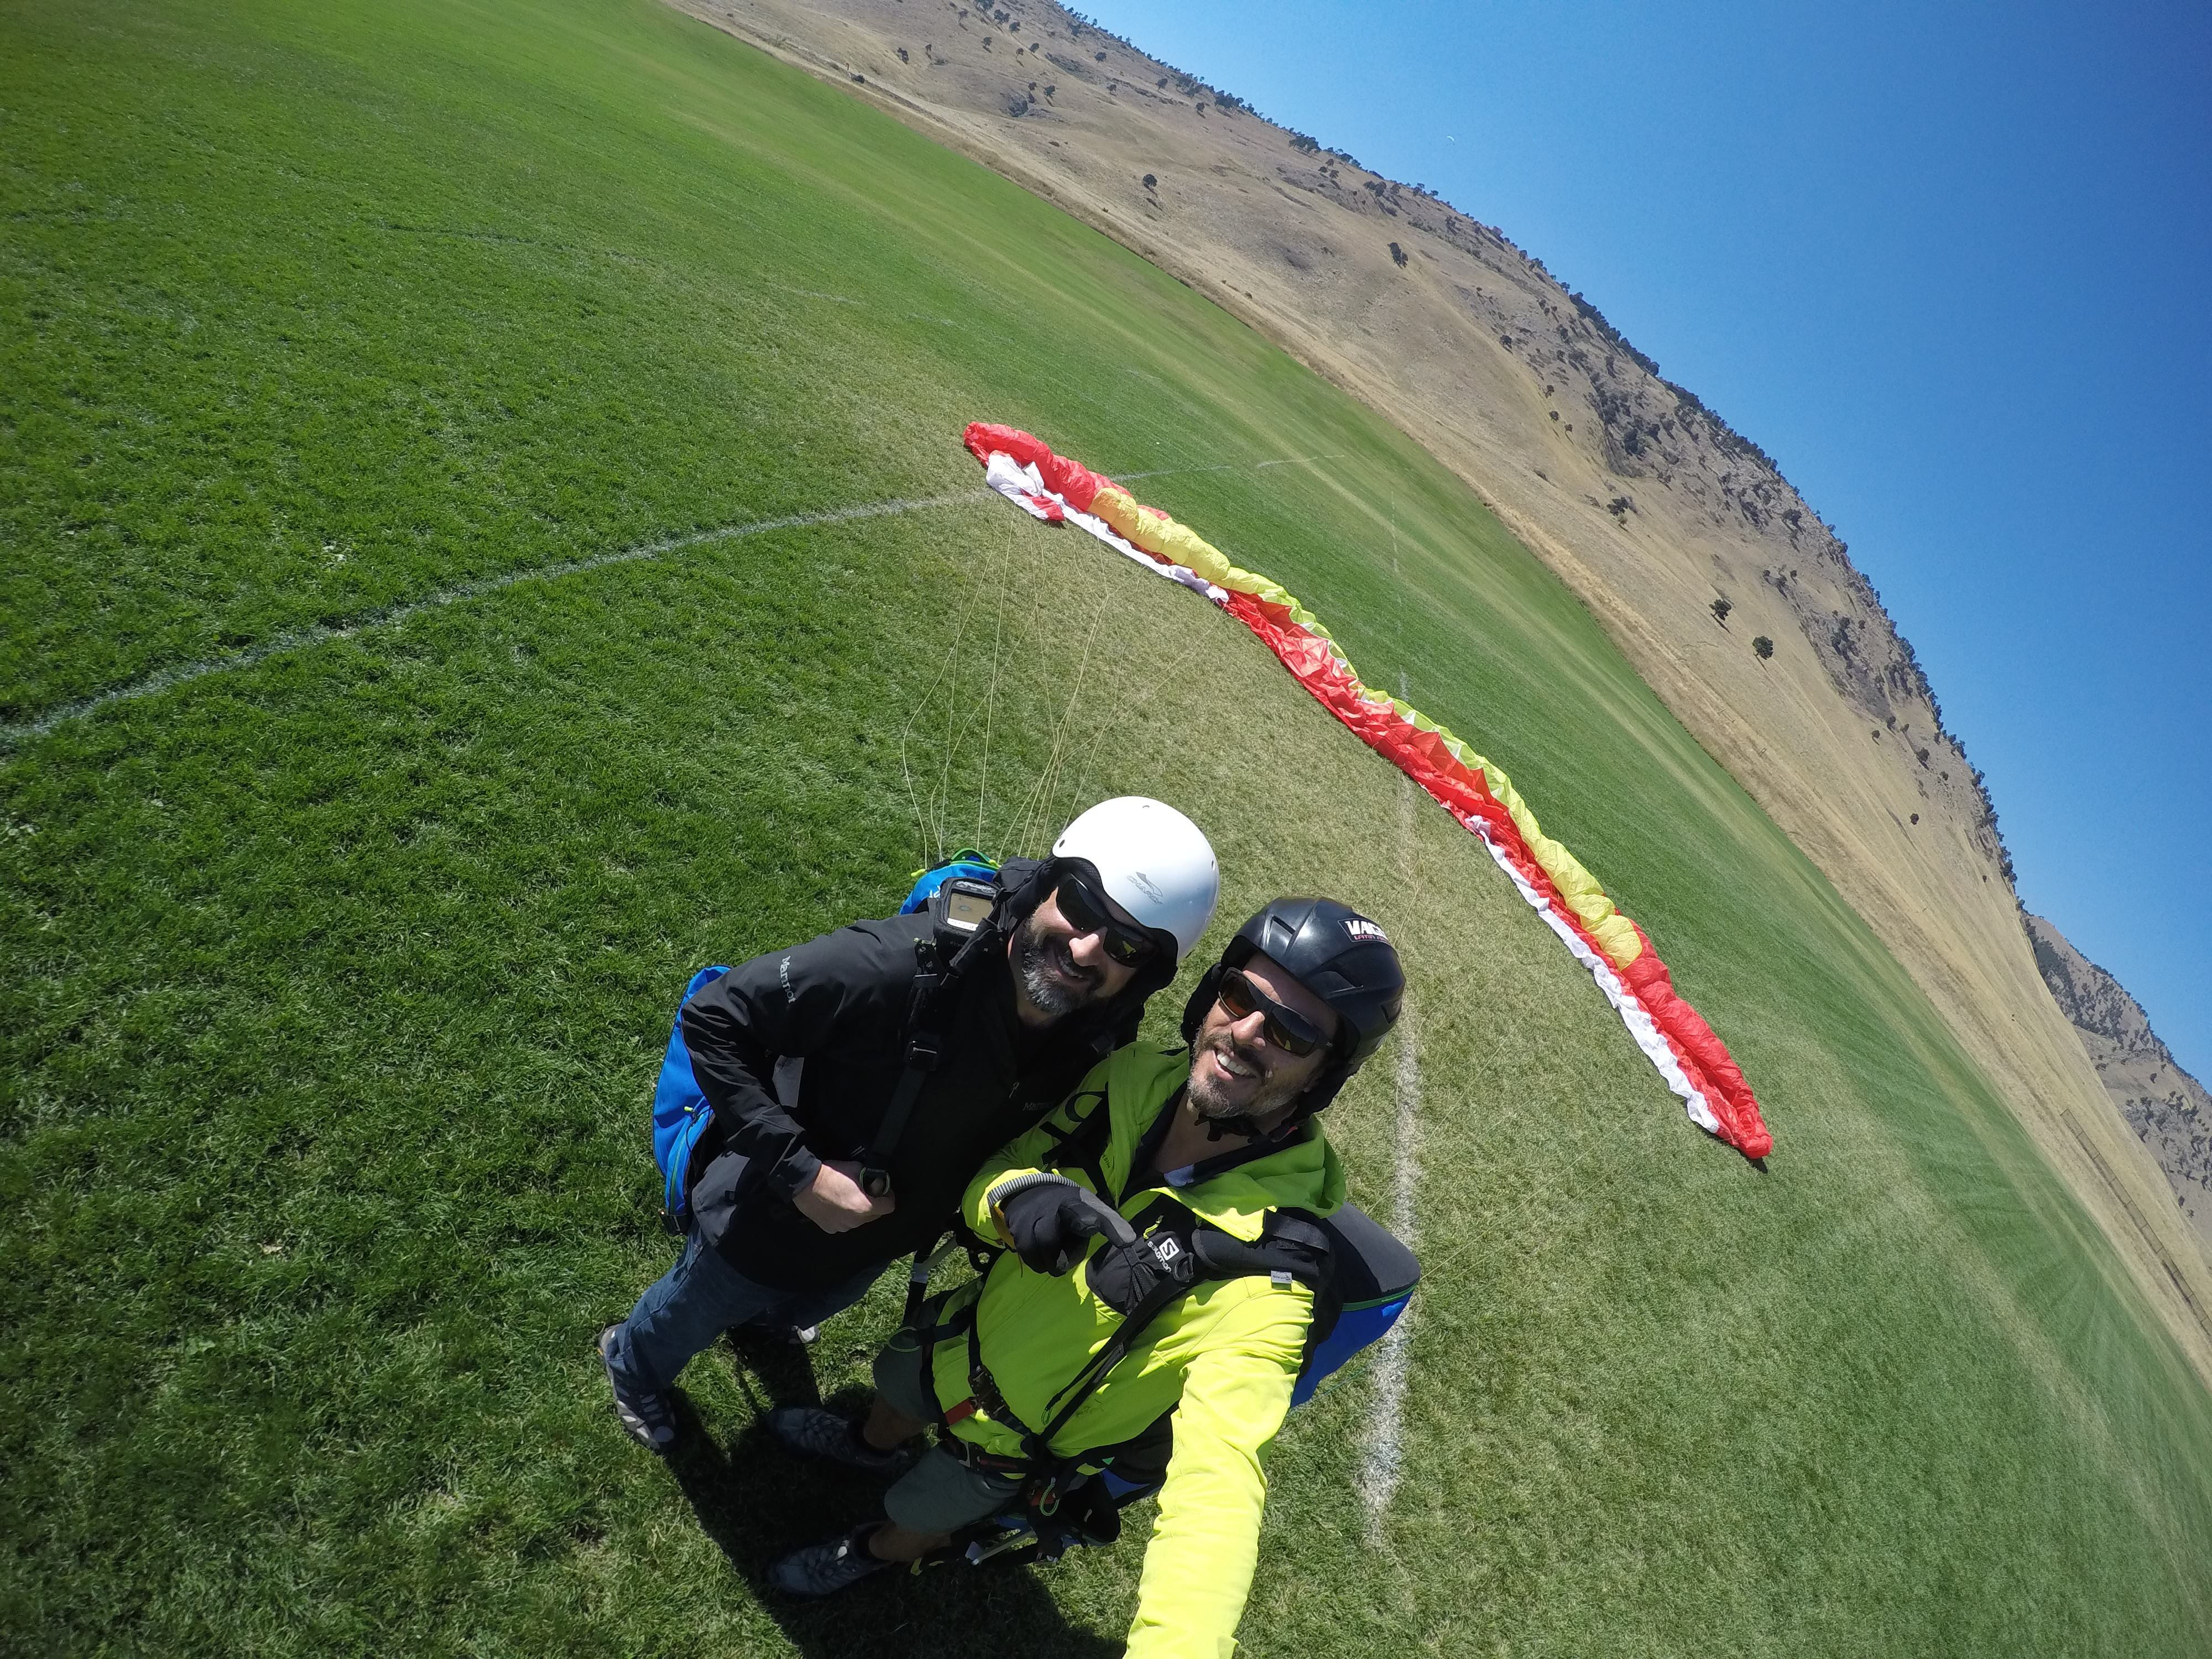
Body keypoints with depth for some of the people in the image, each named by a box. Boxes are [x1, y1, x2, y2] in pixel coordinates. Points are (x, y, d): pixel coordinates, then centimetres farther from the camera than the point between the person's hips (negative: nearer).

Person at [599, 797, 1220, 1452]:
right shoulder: (897, 965, -42)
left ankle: (760, 1312, 75)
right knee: (687, 1318, 30)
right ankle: (632, 1364, 65)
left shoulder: (1096, 1053, -24)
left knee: (800, 1306, 39)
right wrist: (799, 1170, -34)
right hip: (765, 1221, -4)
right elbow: (713, 1017, -32)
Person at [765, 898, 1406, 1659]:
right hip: (969, 1332, 4)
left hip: (1016, 1441, -3)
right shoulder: (1136, 1076, -23)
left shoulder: (1267, 1256, -38)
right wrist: (1013, 1193, -37)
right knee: (893, 1384, 34)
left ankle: (871, 1553, 62)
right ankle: (871, 1447, 70)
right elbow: (991, 1169, -13)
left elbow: (1217, 1477, -47)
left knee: (916, 1520, 25)